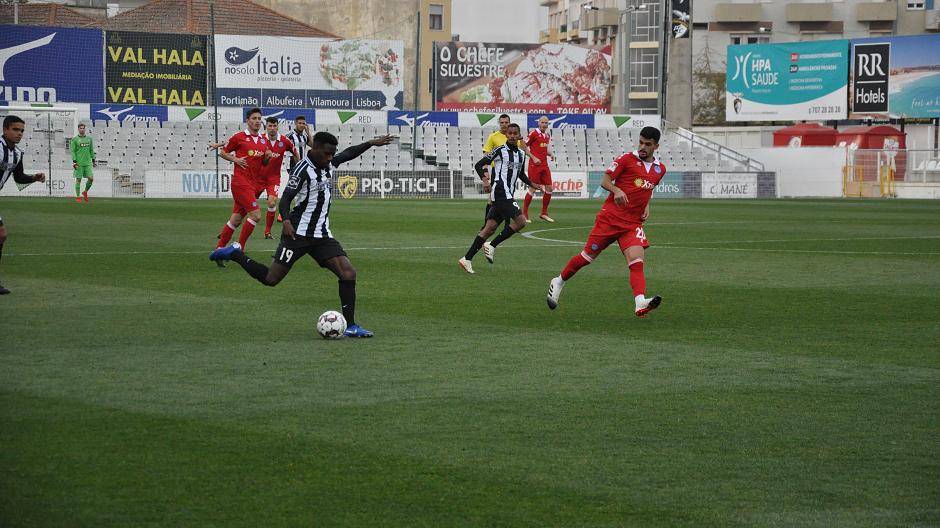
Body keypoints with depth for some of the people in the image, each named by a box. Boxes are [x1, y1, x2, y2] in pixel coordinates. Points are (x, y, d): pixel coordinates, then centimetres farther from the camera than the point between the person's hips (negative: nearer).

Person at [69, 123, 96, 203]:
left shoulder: (89, 138, 13)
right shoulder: (75, 139, -1)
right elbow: (72, 151, -5)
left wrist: (93, 160, 16)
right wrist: (74, 161, -14)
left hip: (88, 163, 4)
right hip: (79, 163, -4)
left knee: (91, 178, -6)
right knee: (78, 179, -1)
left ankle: (85, 192, 17)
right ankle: (78, 197, 6)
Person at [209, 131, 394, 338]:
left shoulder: (328, 164, 10)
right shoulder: (303, 170, -14)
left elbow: (348, 154, 30)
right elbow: (285, 199, -17)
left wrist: (371, 143, 28)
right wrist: (286, 220, -34)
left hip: (322, 235, 7)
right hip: (298, 234, -7)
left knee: (348, 272, -9)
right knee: (271, 279, -6)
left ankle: (350, 326, -6)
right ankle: (235, 254, 17)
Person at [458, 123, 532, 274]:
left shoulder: (521, 154, 17)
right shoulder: (500, 150, -5)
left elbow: (521, 175, 30)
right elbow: (479, 165, -6)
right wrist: (485, 179, -22)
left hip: (508, 195, 8)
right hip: (500, 192, -8)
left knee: (490, 228, 5)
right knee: (520, 221, -17)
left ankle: (467, 259, 5)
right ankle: (491, 246, -8)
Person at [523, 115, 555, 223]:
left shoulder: (547, 136, 14)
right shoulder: (533, 133, -9)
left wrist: (550, 154, 6)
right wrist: (533, 157, -16)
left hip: (544, 165, 7)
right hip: (534, 165, -7)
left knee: (549, 188, 5)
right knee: (533, 188, -6)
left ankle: (544, 213, 17)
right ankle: (524, 213, 4)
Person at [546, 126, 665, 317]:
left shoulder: (660, 169, 11)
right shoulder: (627, 159, -6)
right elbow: (605, 180, -8)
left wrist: (647, 207, 12)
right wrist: (616, 190, -28)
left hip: (633, 223, 3)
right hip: (610, 217, -3)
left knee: (637, 262, -18)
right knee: (588, 255, 5)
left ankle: (640, 304, -34)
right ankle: (558, 283, 28)